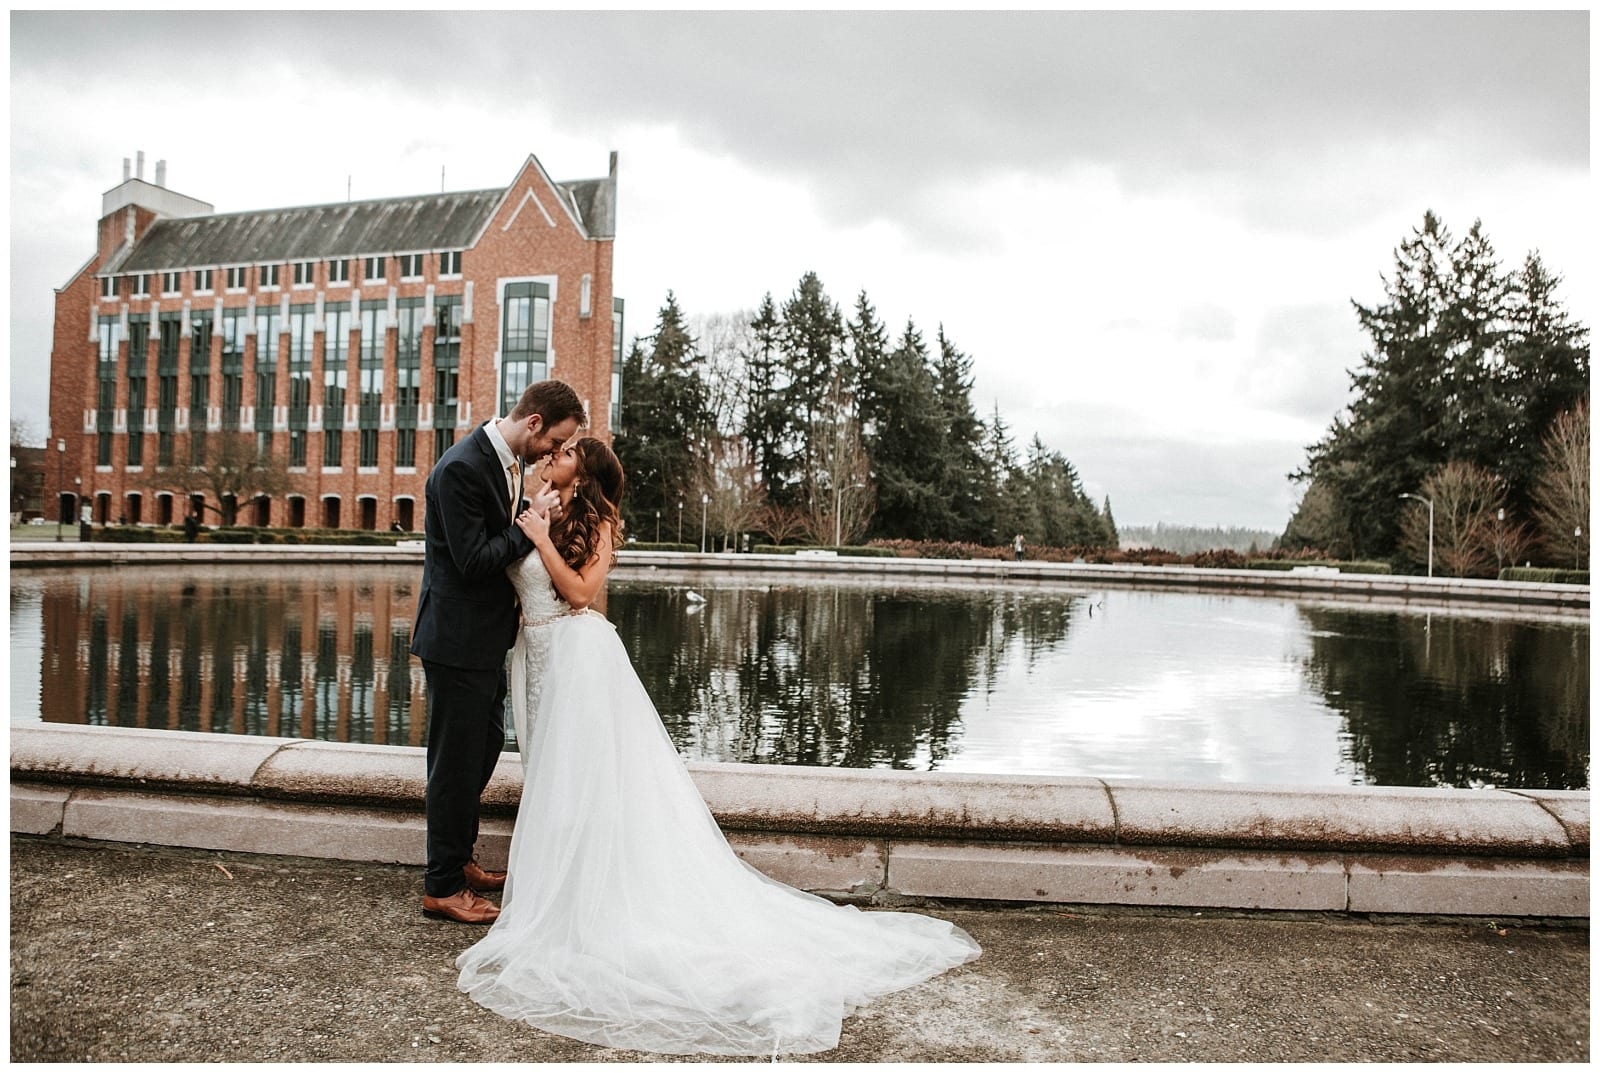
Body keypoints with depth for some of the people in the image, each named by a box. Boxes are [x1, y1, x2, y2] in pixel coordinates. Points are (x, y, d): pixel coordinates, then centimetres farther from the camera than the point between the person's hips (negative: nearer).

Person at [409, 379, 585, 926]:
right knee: (457, 760, 2)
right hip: (457, 639, -10)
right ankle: (442, 886, 18)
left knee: (485, 747, 21)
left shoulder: (507, 460, 7)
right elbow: (473, 560, -24)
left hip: (487, 637, 10)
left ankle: (458, 858, 39)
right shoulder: (460, 468, -22)